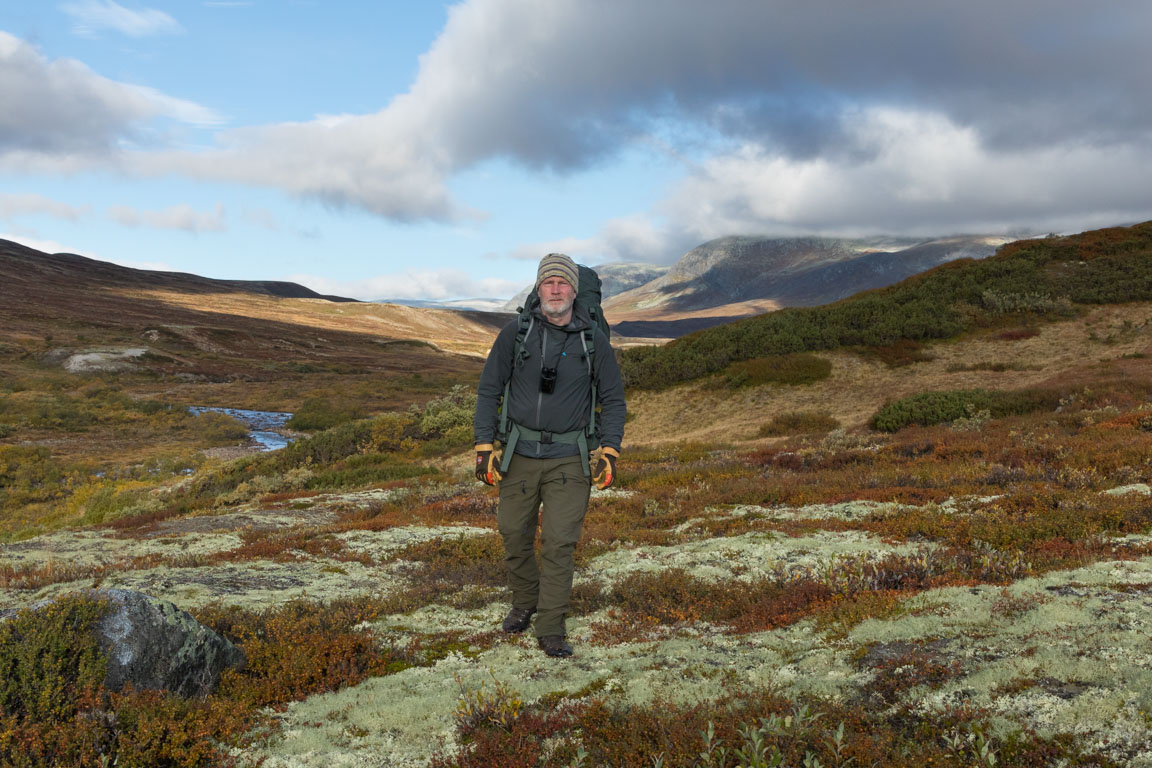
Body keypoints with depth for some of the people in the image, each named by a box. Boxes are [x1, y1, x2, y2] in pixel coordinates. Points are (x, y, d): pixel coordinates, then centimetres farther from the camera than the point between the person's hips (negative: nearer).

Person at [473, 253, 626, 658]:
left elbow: (613, 400, 7)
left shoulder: (594, 340, 0)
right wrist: (484, 445, -2)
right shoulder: (515, 333, 0)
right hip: (519, 454, 2)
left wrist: (609, 450, -4)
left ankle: (551, 629, 7)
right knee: (514, 535, 10)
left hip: (569, 458, -1)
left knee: (559, 542, -4)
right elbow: (489, 391, 5)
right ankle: (524, 604, 34)